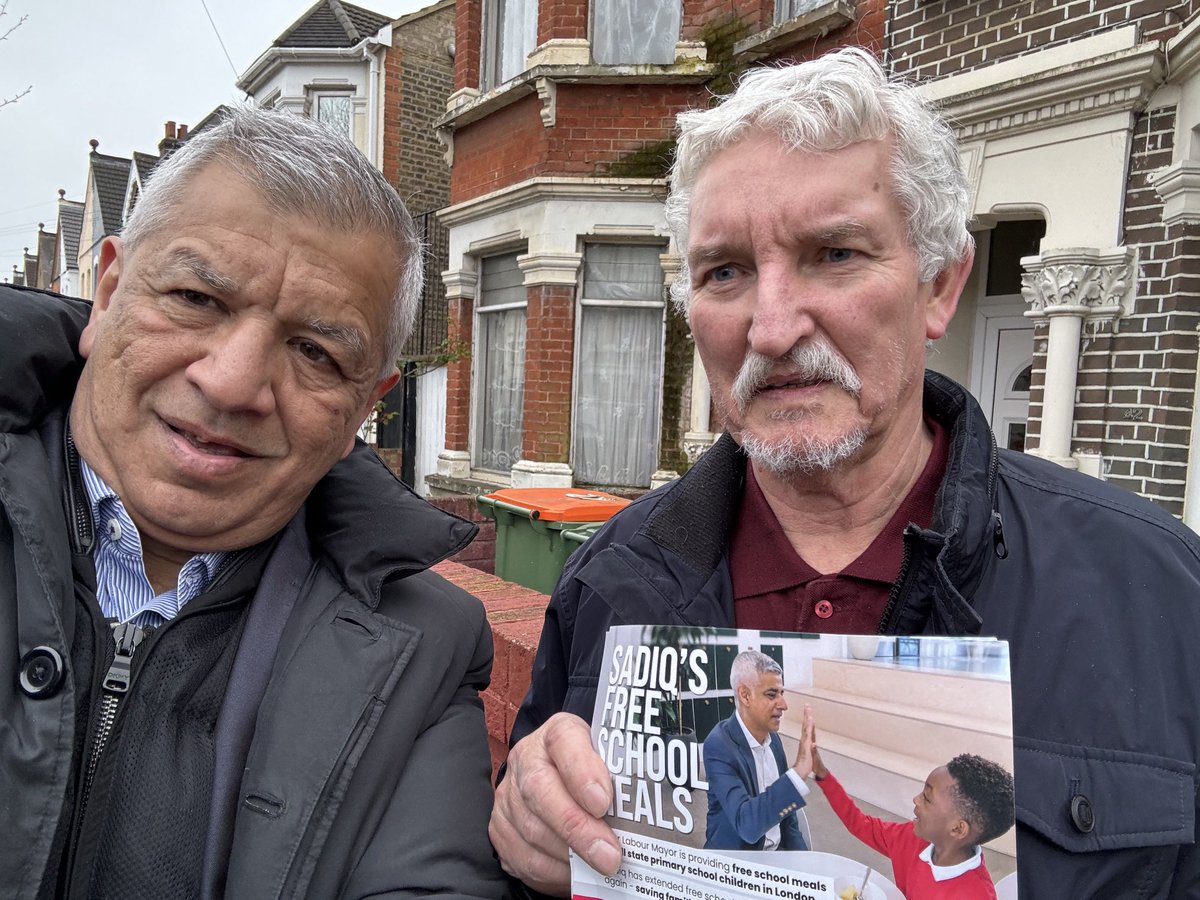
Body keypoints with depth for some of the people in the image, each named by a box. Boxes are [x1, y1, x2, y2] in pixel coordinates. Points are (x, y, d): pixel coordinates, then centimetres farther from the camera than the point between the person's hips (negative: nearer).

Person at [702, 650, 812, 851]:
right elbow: (745, 823, -32)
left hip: (776, 854, 6)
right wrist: (798, 771, -36)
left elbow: (785, 811, 12)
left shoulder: (773, 738, 1)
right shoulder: (719, 745, -21)